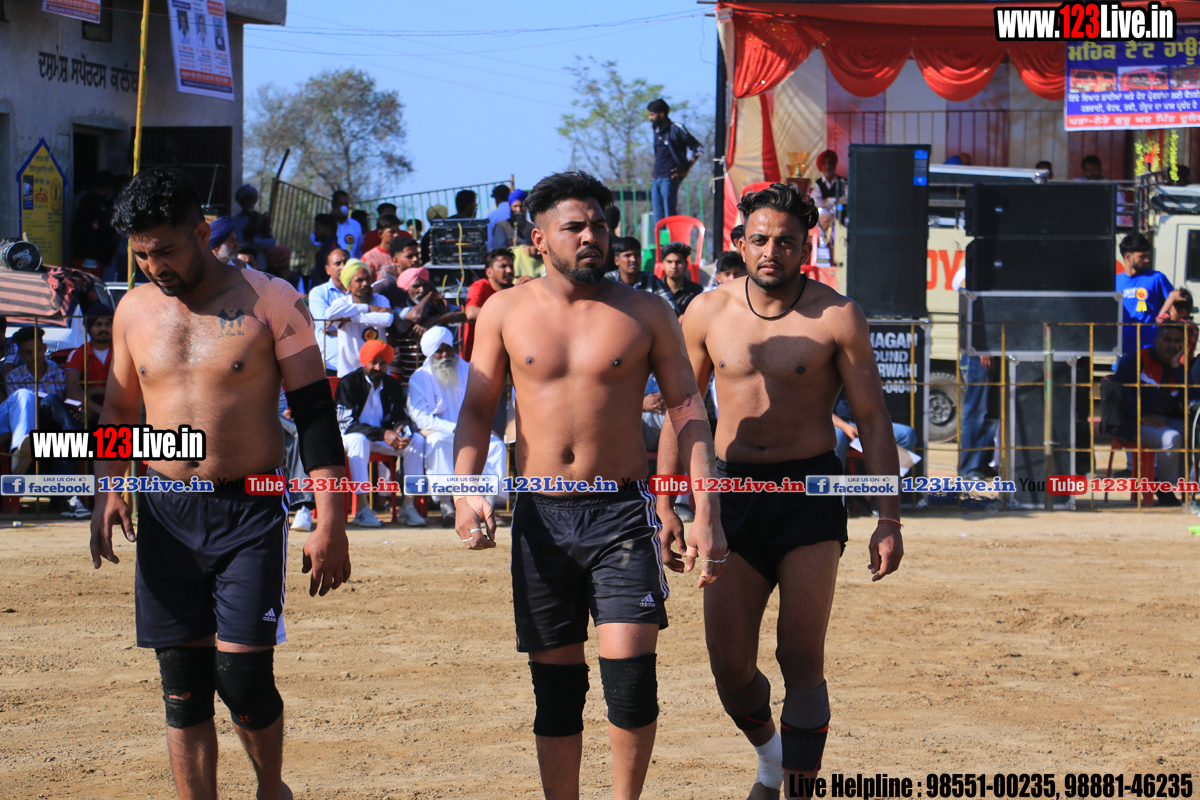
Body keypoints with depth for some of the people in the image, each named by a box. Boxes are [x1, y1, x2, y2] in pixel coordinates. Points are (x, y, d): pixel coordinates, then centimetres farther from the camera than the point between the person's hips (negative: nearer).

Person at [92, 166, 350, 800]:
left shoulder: (270, 301, -3)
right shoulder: (134, 309, 8)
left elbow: (314, 411, -3)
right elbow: (119, 411, 19)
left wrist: (330, 522, -9)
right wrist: (108, 490, 3)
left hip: (250, 513, -4)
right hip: (165, 513, 4)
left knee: (243, 674, -9)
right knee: (182, 687, 3)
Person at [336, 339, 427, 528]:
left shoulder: (393, 385, 7)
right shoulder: (349, 383, -10)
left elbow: (400, 417, 4)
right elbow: (347, 423, -19)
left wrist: (403, 431, -23)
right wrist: (383, 435, -29)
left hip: (383, 439, 5)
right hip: (350, 436, -5)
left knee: (417, 440, -17)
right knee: (359, 440, -39)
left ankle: (409, 506, -19)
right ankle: (362, 510, -43)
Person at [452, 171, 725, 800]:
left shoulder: (645, 313, 3)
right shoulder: (505, 313, 6)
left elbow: (688, 411, 5)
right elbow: (476, 411, 10)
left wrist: (705, 514, -3)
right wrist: (465, 490, -7)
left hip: (622, 512, -1)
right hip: (541, 517, 2)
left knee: (629, 670, -13)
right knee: (555, 679, 5)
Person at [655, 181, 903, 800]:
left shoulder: (836, 317, -3)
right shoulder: (708, 313, 4)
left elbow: (873, 419, 0)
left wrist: (889, 520, -5)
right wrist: (666, 508, 9)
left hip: (811, 494, -2)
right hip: (733, 492, 2)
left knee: (801, 661, -7)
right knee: (729, 667, 1)